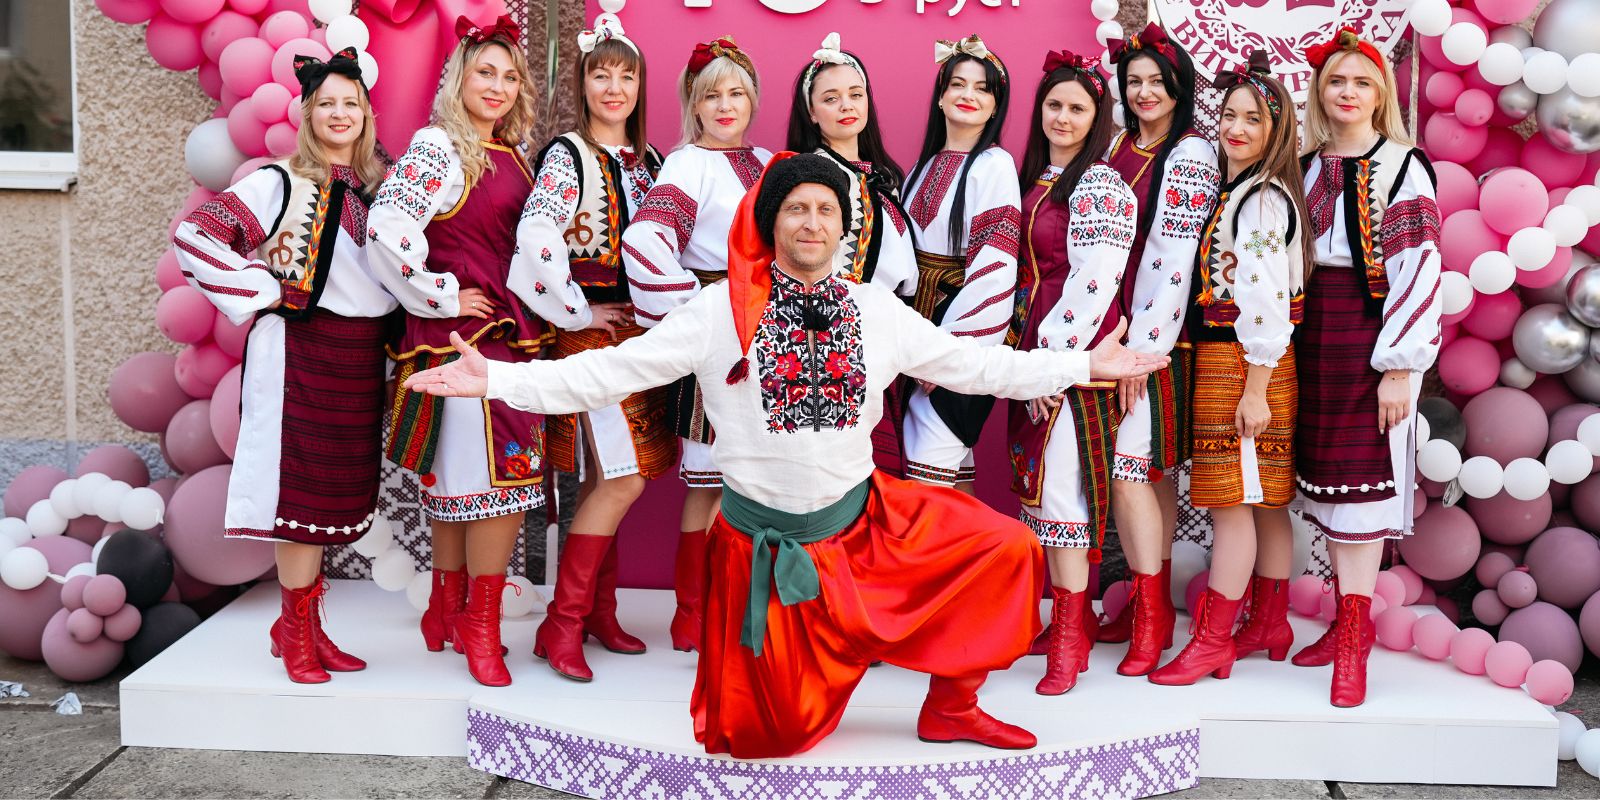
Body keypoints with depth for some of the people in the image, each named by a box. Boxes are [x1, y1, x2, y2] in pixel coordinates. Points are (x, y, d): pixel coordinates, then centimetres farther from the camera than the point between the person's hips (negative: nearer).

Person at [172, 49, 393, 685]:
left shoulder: (376, 189, 13)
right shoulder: (281, 181, -5)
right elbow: (194, 236, -12)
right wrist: (263, 293, -10)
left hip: (362, 355, 6)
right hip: (300, 351, -6)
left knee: (338, 488, 9)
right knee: (303, 486, -3)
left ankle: (304, 625, 22)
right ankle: (296, 632, 10)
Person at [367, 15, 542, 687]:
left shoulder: (512, 155, 16)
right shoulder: (438, 146, -8)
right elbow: (387, 228, -21)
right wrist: (441, 298, -14)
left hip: (509, 333, 7)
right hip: (463, 334, -7)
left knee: (458, 480, 13)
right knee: (499, 478, -7)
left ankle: (449, 611, 25)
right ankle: (479, 627, 7)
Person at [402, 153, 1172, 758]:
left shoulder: (878, 310, 0)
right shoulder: (723, 310, -9)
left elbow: (974, 365, 5)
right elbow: (615, 369, -10)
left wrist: (1084, 366, 4)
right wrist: (498, 380, -18)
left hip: (864, 518, 3)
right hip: (764, 538, -3)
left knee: (1005, 548, -9)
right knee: (766, 734, 3)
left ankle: (950, 706, 10)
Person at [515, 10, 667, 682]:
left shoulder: (649, 161, 14)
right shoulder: (569, 155, -7)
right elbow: (534, 237, -22)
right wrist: (576, 311, -15)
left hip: (639, 330, 7)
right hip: (590, 331, -6)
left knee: (605, 481, 11)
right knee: (622, 480, -12)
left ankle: (598, 611, 21)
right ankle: (561, 624, -2)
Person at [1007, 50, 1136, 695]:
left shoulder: (1100, 186, -9)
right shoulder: (1037, 180, 16)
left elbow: (1094, 282, -17)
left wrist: (1055, 355, -20)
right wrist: (1022, 354, 14)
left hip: (1074, 353, -8)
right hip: (1033, 351, 8)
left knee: (1062, 488, -8)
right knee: (1042, 482, 10)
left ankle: (1069, 640, 1)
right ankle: (1073, 616, 21)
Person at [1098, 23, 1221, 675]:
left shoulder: (1191, 154, -6)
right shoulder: (1118, 146, 14)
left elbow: (1175, 256, -13)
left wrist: (1145, 345, -17)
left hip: (1158, 332, -6)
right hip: (1112, 324, 6)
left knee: (1129, 467, -10)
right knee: (1154, 470, 11)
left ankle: (1152, 612, 1)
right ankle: (1150, 598, 19)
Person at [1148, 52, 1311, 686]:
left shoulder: (1264, 199, -13)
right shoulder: (1227, 192, 16)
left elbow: (1268, 302, -19)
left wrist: (1255, 390, -20)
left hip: (1244, 365, -9)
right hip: (1215, 360, 9)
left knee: (1233, 501, -4)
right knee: (1265, 501, 15)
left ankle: (1211, 641, 3)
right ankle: (1269, 626, 25)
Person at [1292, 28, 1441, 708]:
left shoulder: (1402, 167, -4)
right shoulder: (1306, 168, 12)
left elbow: (1420, 269, -10)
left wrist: (1399, 366, -16)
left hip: (1372, 333, -5)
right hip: (1313, 333, 5)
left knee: (1361, 478, -6)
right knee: (1326, 477, 9)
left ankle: (1355, 637, 0)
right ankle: (1349, 620, 20)